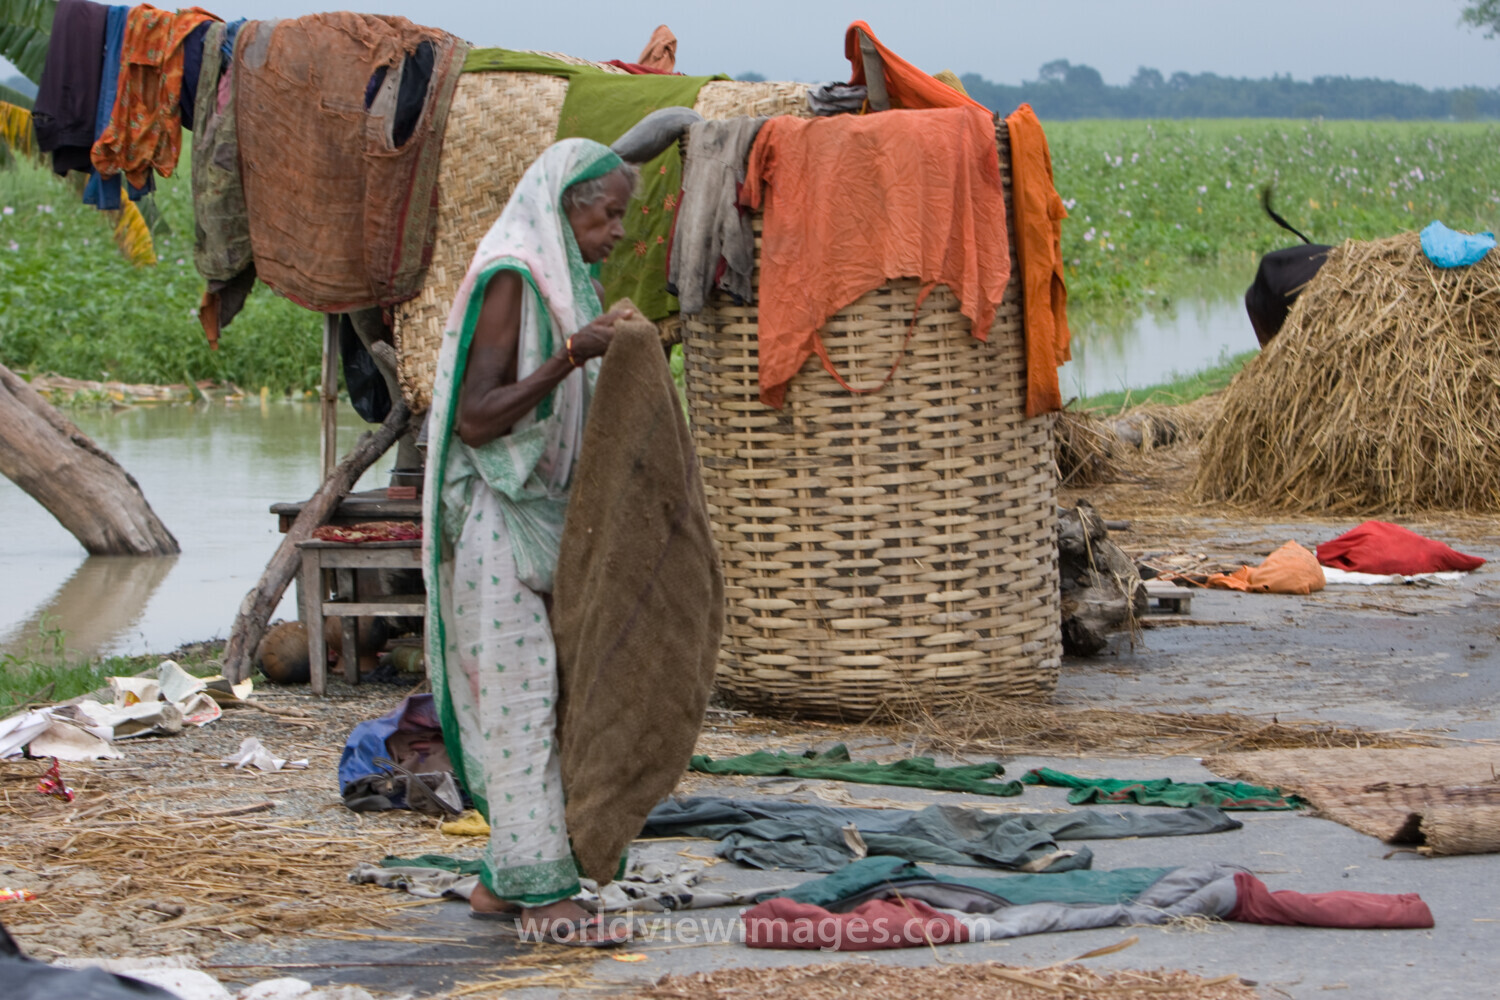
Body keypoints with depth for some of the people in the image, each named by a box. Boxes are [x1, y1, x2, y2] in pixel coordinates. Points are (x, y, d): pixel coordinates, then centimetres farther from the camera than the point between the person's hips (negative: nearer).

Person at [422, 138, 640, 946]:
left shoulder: (570, 284, 15)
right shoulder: (509, 281, -14)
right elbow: (475, 418, -20)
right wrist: (570, 356, -27)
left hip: (543, 518, 10)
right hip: (499, 522, -10)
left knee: (542, 700, 9)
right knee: (521, 697, -10)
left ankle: (505, 881, 14)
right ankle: (541, 894, -12)